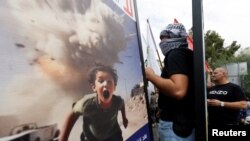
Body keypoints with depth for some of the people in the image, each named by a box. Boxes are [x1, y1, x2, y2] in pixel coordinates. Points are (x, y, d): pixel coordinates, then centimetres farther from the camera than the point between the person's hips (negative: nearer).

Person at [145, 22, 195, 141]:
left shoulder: (176, 54, -16)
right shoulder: (185, 54, 15)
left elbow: (178, 90, -32)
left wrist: (151, 76, -18)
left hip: (175, 124, -10)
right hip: (183, 121, 10)